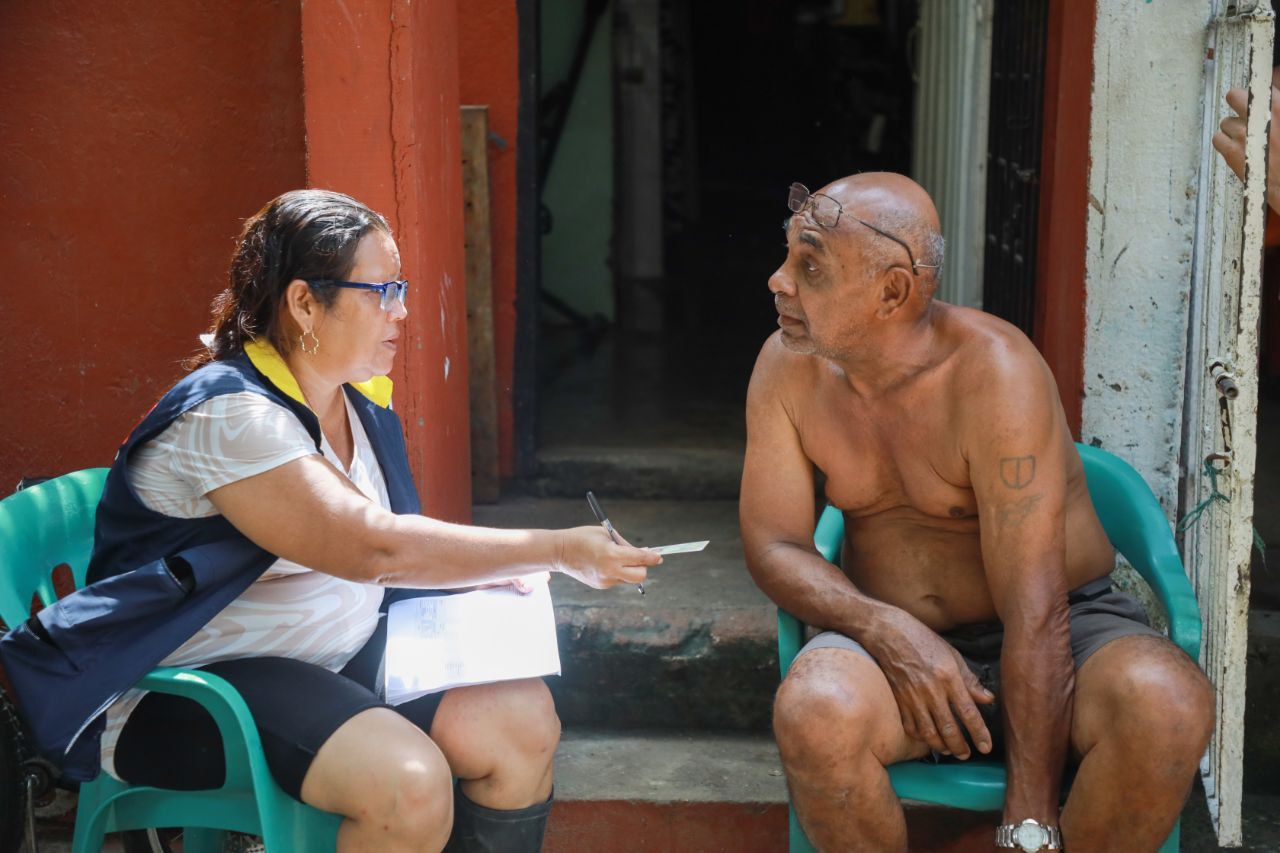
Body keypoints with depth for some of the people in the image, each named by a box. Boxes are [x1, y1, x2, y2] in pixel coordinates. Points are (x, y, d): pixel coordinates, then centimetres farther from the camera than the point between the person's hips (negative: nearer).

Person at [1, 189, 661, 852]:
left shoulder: (356, 404, 7)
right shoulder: (228, 417, -23)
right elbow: (375, 549, -30)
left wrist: (498, 567, -4)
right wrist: (558, 551, -26)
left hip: (345, 651, 9)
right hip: (193, 686, -8)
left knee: (523, 717, -10)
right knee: (407, 781, -31)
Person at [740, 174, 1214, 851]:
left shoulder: (994, 372, -21)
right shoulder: (789, 367, -5)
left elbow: (1035, 613, -23)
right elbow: (774, 545, -2)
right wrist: (887, 629, -23)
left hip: (1069, 625, -2)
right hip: (897, 639, 2)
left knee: (1165, 705, -34)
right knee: (811, 711, -33)